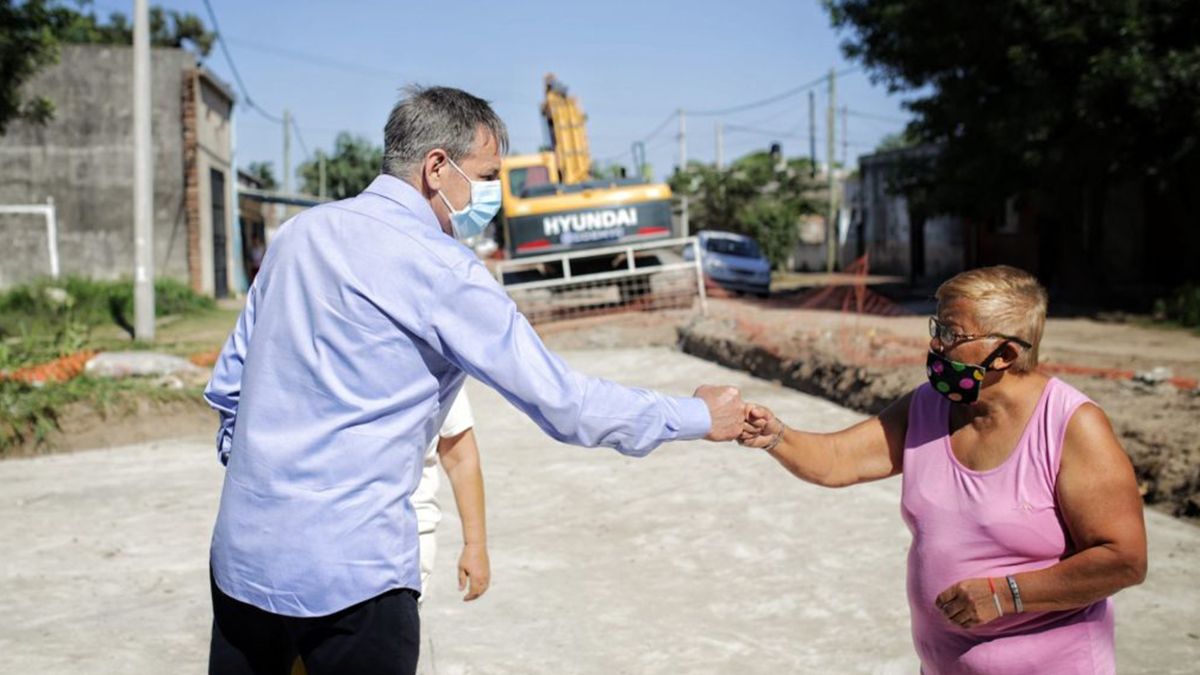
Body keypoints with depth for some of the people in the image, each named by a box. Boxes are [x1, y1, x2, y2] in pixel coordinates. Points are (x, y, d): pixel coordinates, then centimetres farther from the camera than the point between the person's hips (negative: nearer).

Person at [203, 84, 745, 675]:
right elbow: (561, 402, -13)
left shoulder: (299, 233, 8)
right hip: (348, 570, -7)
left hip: (239, 553, 7)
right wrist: (697, 416, -2)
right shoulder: (438, 270, -14)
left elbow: (227, 383, 15)